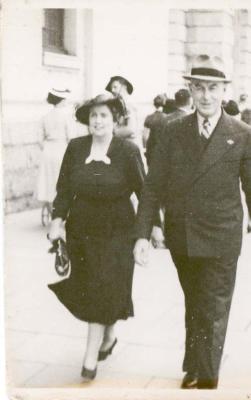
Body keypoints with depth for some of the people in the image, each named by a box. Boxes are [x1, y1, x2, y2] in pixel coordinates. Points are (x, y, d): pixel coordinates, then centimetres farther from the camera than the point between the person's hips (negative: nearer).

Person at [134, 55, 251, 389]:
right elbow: (153, 186, -1)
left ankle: (204, 380, 16)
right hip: (181, 238, 3)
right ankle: (198, 367, 40)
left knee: (211, 313, 0)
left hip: (220, 240, -3)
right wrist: (143, 234, -9)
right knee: (194, 307, 20)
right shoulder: (174, 132, 1)